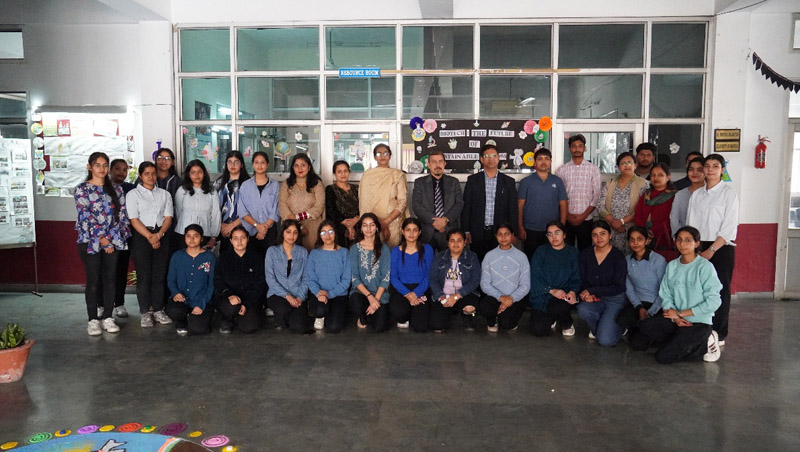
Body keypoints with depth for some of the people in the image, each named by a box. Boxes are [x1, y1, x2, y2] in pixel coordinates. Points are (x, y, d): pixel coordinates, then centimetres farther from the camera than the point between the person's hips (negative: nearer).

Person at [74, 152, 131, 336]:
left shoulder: (116, 189, 10)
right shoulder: (82, 189, -2)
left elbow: (122, 215, 6)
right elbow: (85, 217, -10)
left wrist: (112, 238, -6)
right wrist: (102, 238, -14)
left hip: (113, 242, 3)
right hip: (90, 241, -3)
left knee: (110, 279, 5)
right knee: (93, 280, 1)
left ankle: (108, 318, 14)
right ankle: (93, 320, 10)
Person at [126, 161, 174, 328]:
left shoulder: (164, 194, 14)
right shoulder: (133, 194, 5)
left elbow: (168, 217, 5)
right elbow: (134, 220, -4)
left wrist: (159, 235, -12)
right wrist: (149, 236, -15)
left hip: (162, 235, 3)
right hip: (141, 236, -3)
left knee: (159, 275, 3)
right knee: (143, 275, -2)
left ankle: (158, 310, 11)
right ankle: (145, 313, 4)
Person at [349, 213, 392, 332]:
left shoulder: (384, 249, 2)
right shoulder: (355, 249, 2)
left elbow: (386, 277, -2)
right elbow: (354, 278, -4)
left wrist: (376, 298, -14)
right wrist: (370, 296, -17)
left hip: (380, 293, 0)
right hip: (360, 292, 0)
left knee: (379, 327, -20)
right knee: (356, 303, -36)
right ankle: (363, 318, 2)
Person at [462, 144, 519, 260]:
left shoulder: (509, 182, 7)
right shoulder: (472, 180, 6)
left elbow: (513, 210, 6)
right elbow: (466, 207, 5)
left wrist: (511, 233, 0)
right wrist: (466, 231, -1)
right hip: (477, 234, 0)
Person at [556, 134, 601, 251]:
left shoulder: (593, 169, 4)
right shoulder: (562, 170, 5)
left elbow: (596, 195, 1)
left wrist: (584, 215, -6)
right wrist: (567, 215, -5)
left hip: (586, 219, 0)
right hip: (566, 219, 0)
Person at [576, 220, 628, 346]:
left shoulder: (618, 256, -10)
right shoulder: (586, 254, 2)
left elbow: (618, 287, -12)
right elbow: (582, 280, 5)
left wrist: (592, 291, -18)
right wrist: (587, 294, -17)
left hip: (614, 299, -3)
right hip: (593, 299, 3)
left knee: (605, 340, -18)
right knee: (583, 309, -33)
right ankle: (597, 328, 2)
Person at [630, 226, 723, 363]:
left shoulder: (705, 266, -10)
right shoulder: (672, 266, 7)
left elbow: (713, 302, -15)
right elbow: (666, 296, 4)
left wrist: (679, 313, -11)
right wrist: (674, 317, -15)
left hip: (699, 322, -5)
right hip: (675, 320, 5)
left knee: (664, 356, -19)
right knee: (646, 326, -21)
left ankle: (704, 344, 4)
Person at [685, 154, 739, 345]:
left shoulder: (729, 193, -2)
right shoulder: (696, 195, 12)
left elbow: (729, 227, -8)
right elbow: (690, 224, 10)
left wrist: (711, 250, -13)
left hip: (722, 247, -4)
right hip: (699, 248, 4)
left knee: (720, 289, -2)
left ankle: (719, 335, 8)